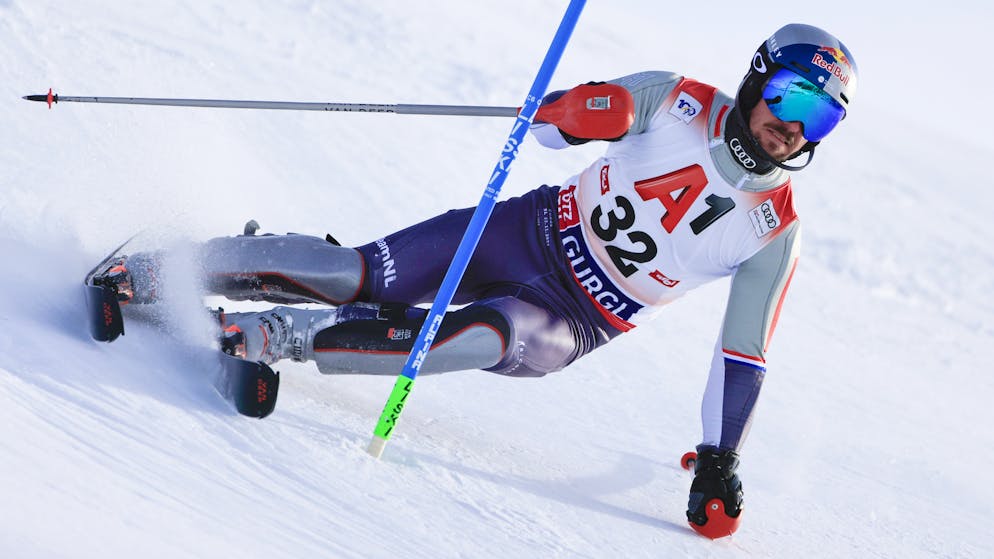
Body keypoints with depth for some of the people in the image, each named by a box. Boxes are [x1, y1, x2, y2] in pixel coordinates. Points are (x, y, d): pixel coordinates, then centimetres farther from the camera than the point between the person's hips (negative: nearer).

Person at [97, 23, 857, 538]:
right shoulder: (679, 102, -6)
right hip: (533, 233, 1)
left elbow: (745, 356, -2)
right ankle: (157, 272, -3)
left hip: (572, 325, -1)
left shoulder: (775, 233, -7)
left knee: (498, 336, -35)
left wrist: (720, 464, -6)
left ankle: (278, 337, -34)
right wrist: (579, 111, -26)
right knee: (364, 277, -17)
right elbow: (551, 122, -2)